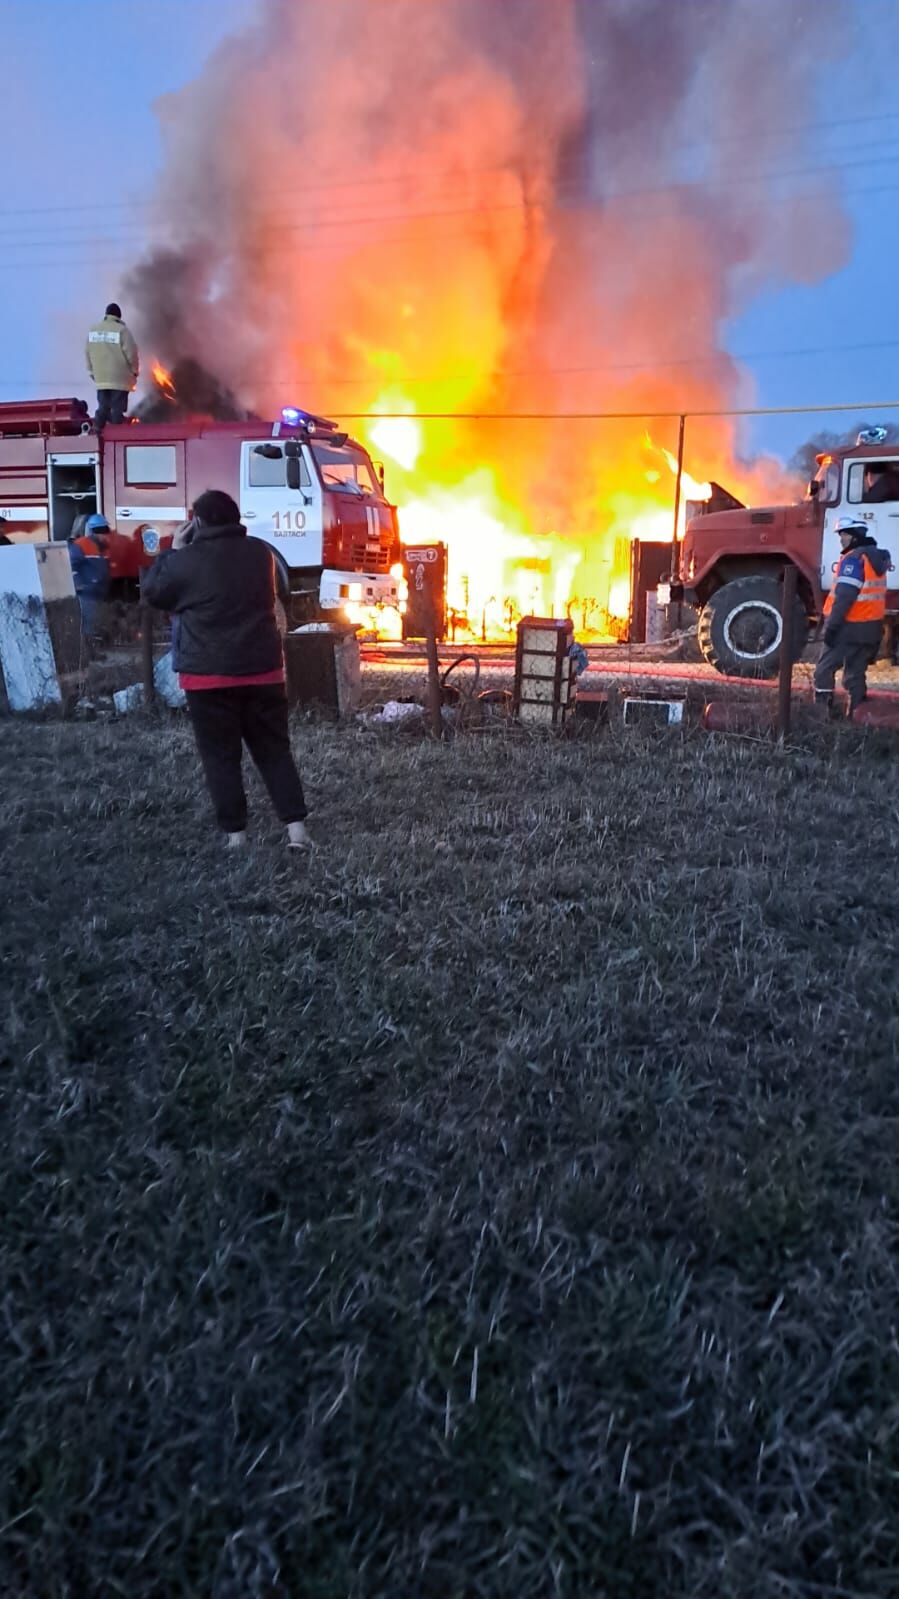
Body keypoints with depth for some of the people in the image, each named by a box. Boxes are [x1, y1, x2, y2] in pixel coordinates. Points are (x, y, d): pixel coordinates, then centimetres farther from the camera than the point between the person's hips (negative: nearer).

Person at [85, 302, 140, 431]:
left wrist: (92, 371, 22)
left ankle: (97, 430, 2)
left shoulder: (93, 330, 9)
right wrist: (135, 371, 4)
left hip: (101, 377, 5)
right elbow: (131, 353, -10)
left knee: (103, 407, 10)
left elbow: (88, 352, 14)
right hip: (120, 377, -5)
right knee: (117, 410, -2)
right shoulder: (122, 330, -9)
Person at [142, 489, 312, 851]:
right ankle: (297, 828, 2)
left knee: (221, 757, 6)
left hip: (209, 675, -4)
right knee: (275, 751, 9)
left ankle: (236, 835, 7)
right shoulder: (260, 552, 6)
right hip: (262, 669, 4)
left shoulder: (187, 560, -9)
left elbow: (152, 592, 6)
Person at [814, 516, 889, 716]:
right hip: (871, 626, 9)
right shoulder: (877, 559, 15)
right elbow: (872, 595, 19)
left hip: (850, 626, -9)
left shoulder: (853, 559, -14)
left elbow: (844, 597, -21)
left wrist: (831, 625, -20)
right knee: (856, 673, 12)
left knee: (824, 669, -3)